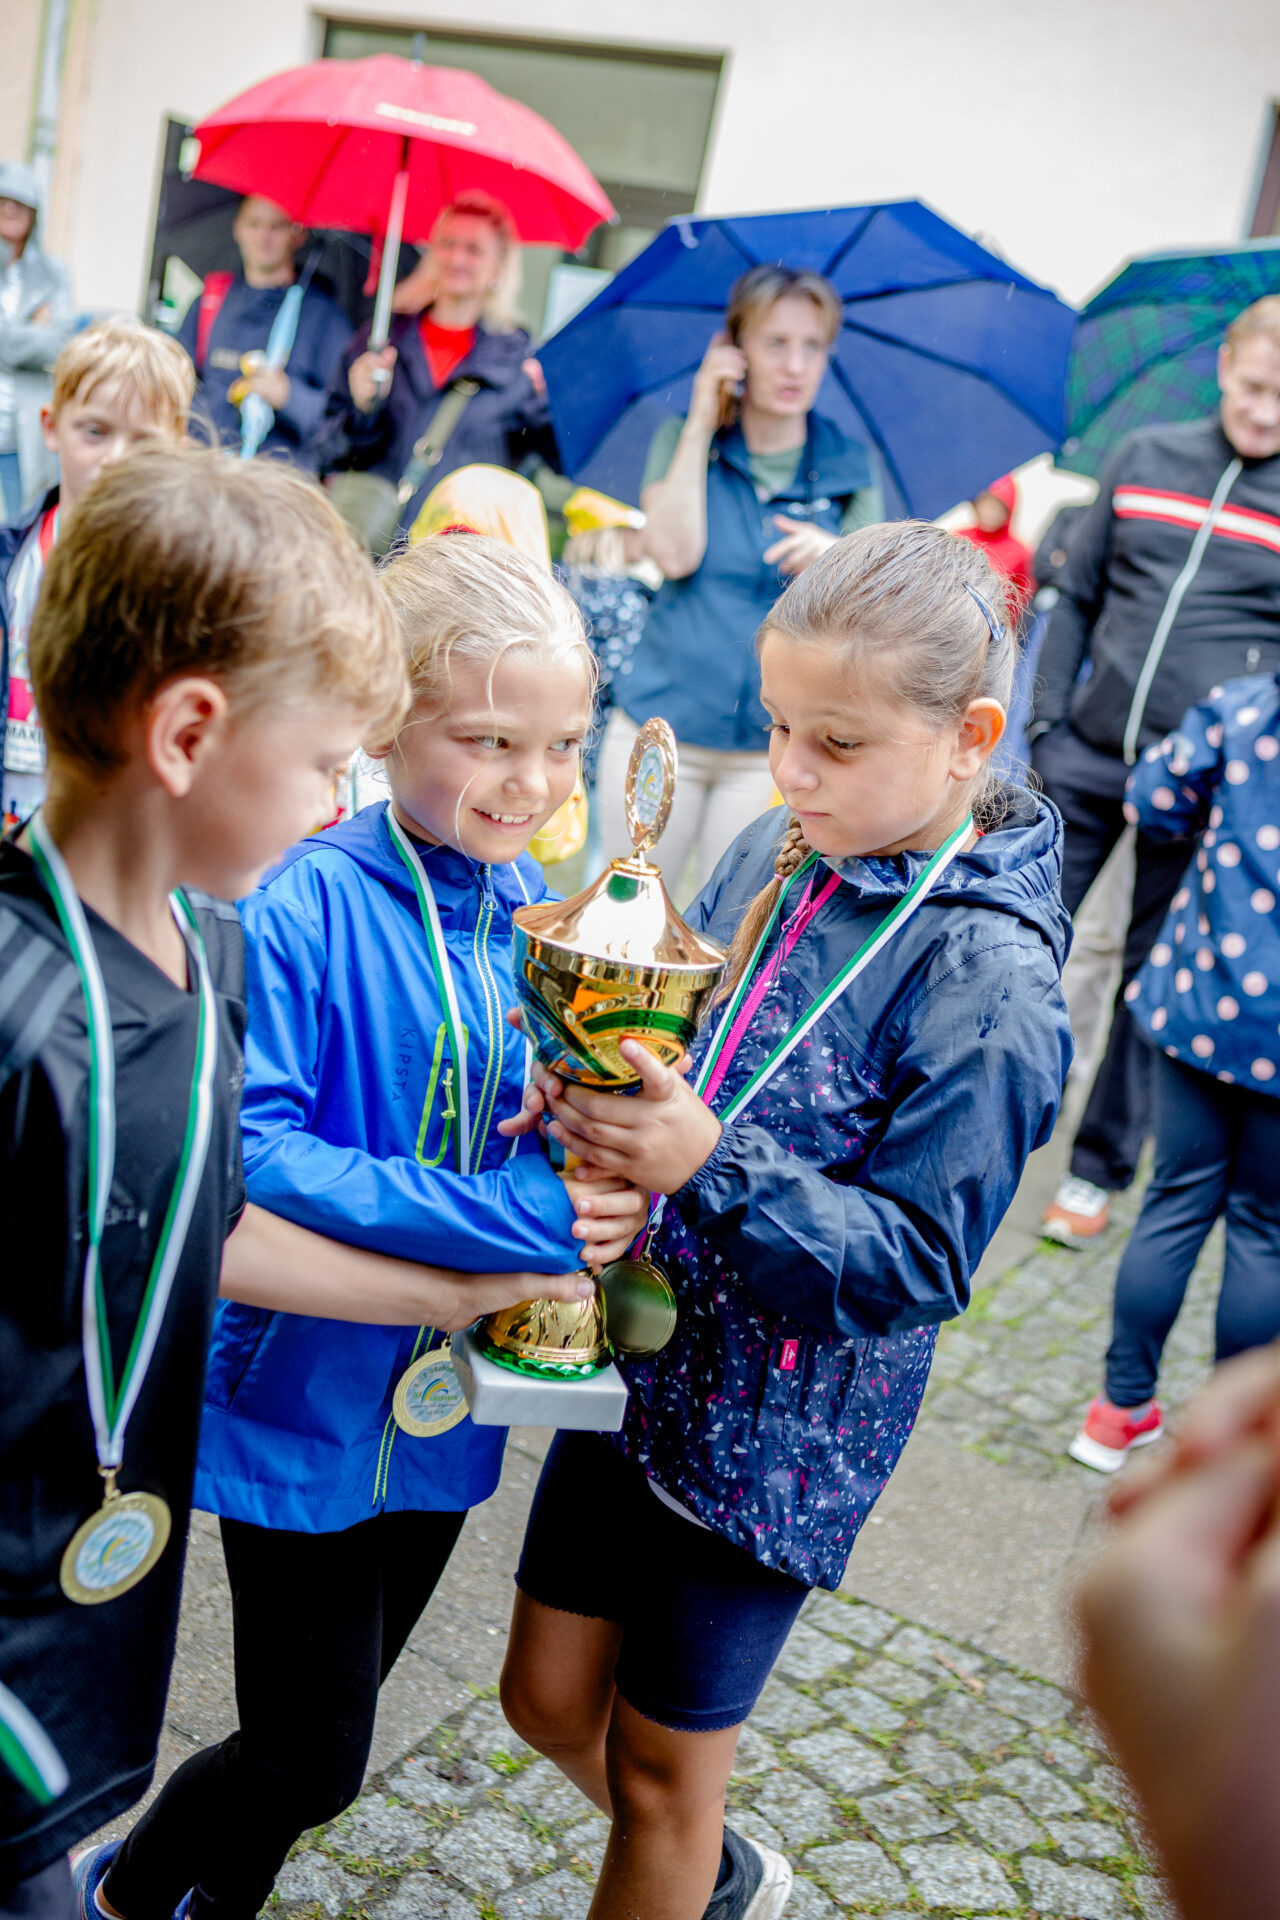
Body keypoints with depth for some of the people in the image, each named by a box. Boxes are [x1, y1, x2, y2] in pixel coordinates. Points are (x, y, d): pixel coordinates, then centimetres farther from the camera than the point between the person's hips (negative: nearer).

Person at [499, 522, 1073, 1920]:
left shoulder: (990, 990, -22)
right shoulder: (774, 855, -2)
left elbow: (913, 1263, -22)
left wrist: (709, 1162, -34)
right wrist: (596, 1089, -10)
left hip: (776, 1433, -6)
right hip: (638, 1362, 7)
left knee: (660, 1772, 13)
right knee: (549, 1699, 21)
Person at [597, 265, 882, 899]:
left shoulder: (848, 469, 5)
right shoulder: (682, 438, 3)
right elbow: (674, 554, -14)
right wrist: (701, 424, -9)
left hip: (771, 750, 1)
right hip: (659, 730, 0)